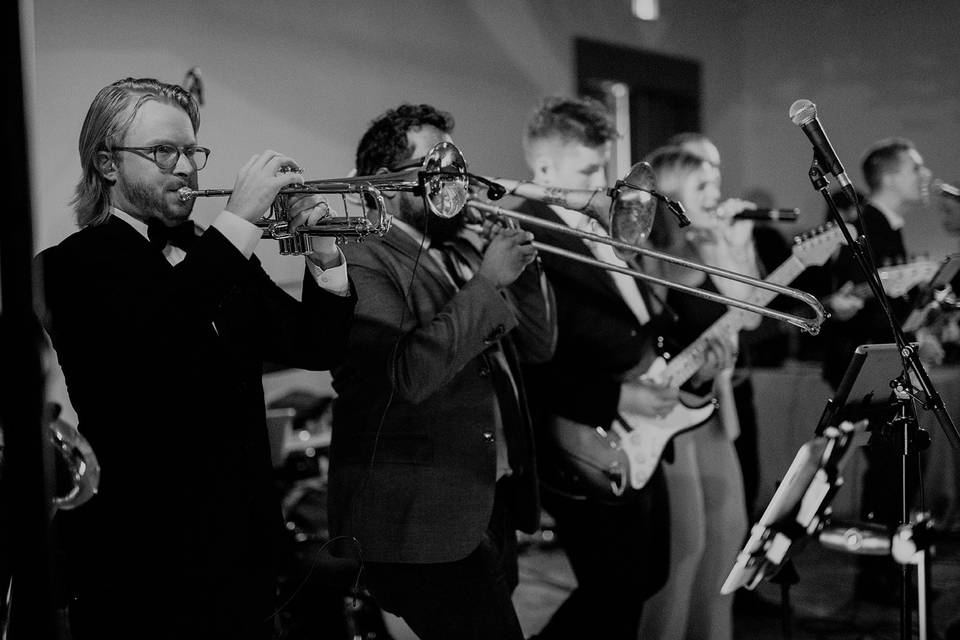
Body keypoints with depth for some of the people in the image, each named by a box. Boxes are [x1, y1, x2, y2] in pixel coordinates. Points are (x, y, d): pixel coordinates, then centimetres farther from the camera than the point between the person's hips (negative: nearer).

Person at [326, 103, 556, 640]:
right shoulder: (363, 263, -11)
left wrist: (523, 264, -3)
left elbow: (538, 346, 13)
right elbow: (409, 374, -26)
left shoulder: (466, 250, 13)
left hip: (497, 504, 8)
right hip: (423, 523, -8)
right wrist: (487, 281, -20)